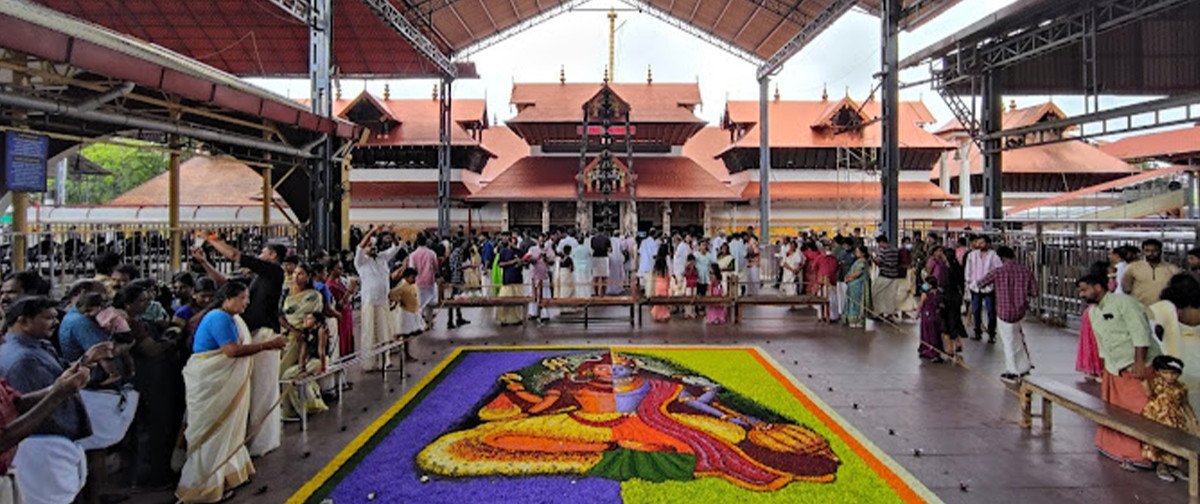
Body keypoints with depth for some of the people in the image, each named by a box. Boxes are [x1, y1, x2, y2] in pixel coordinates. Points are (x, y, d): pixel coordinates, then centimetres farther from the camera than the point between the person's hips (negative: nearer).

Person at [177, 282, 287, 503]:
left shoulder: (231, 319, 12)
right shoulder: (219, 318, -20)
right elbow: (232, 351, -29)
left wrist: (268, 345, 2)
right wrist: (267, 345, -26)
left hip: (223, 382, 10)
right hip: (208, 383, -10)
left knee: (227, 428, 18)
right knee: (211, 431, 0)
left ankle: (227, 473, 30)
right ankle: (206, 485, 11)